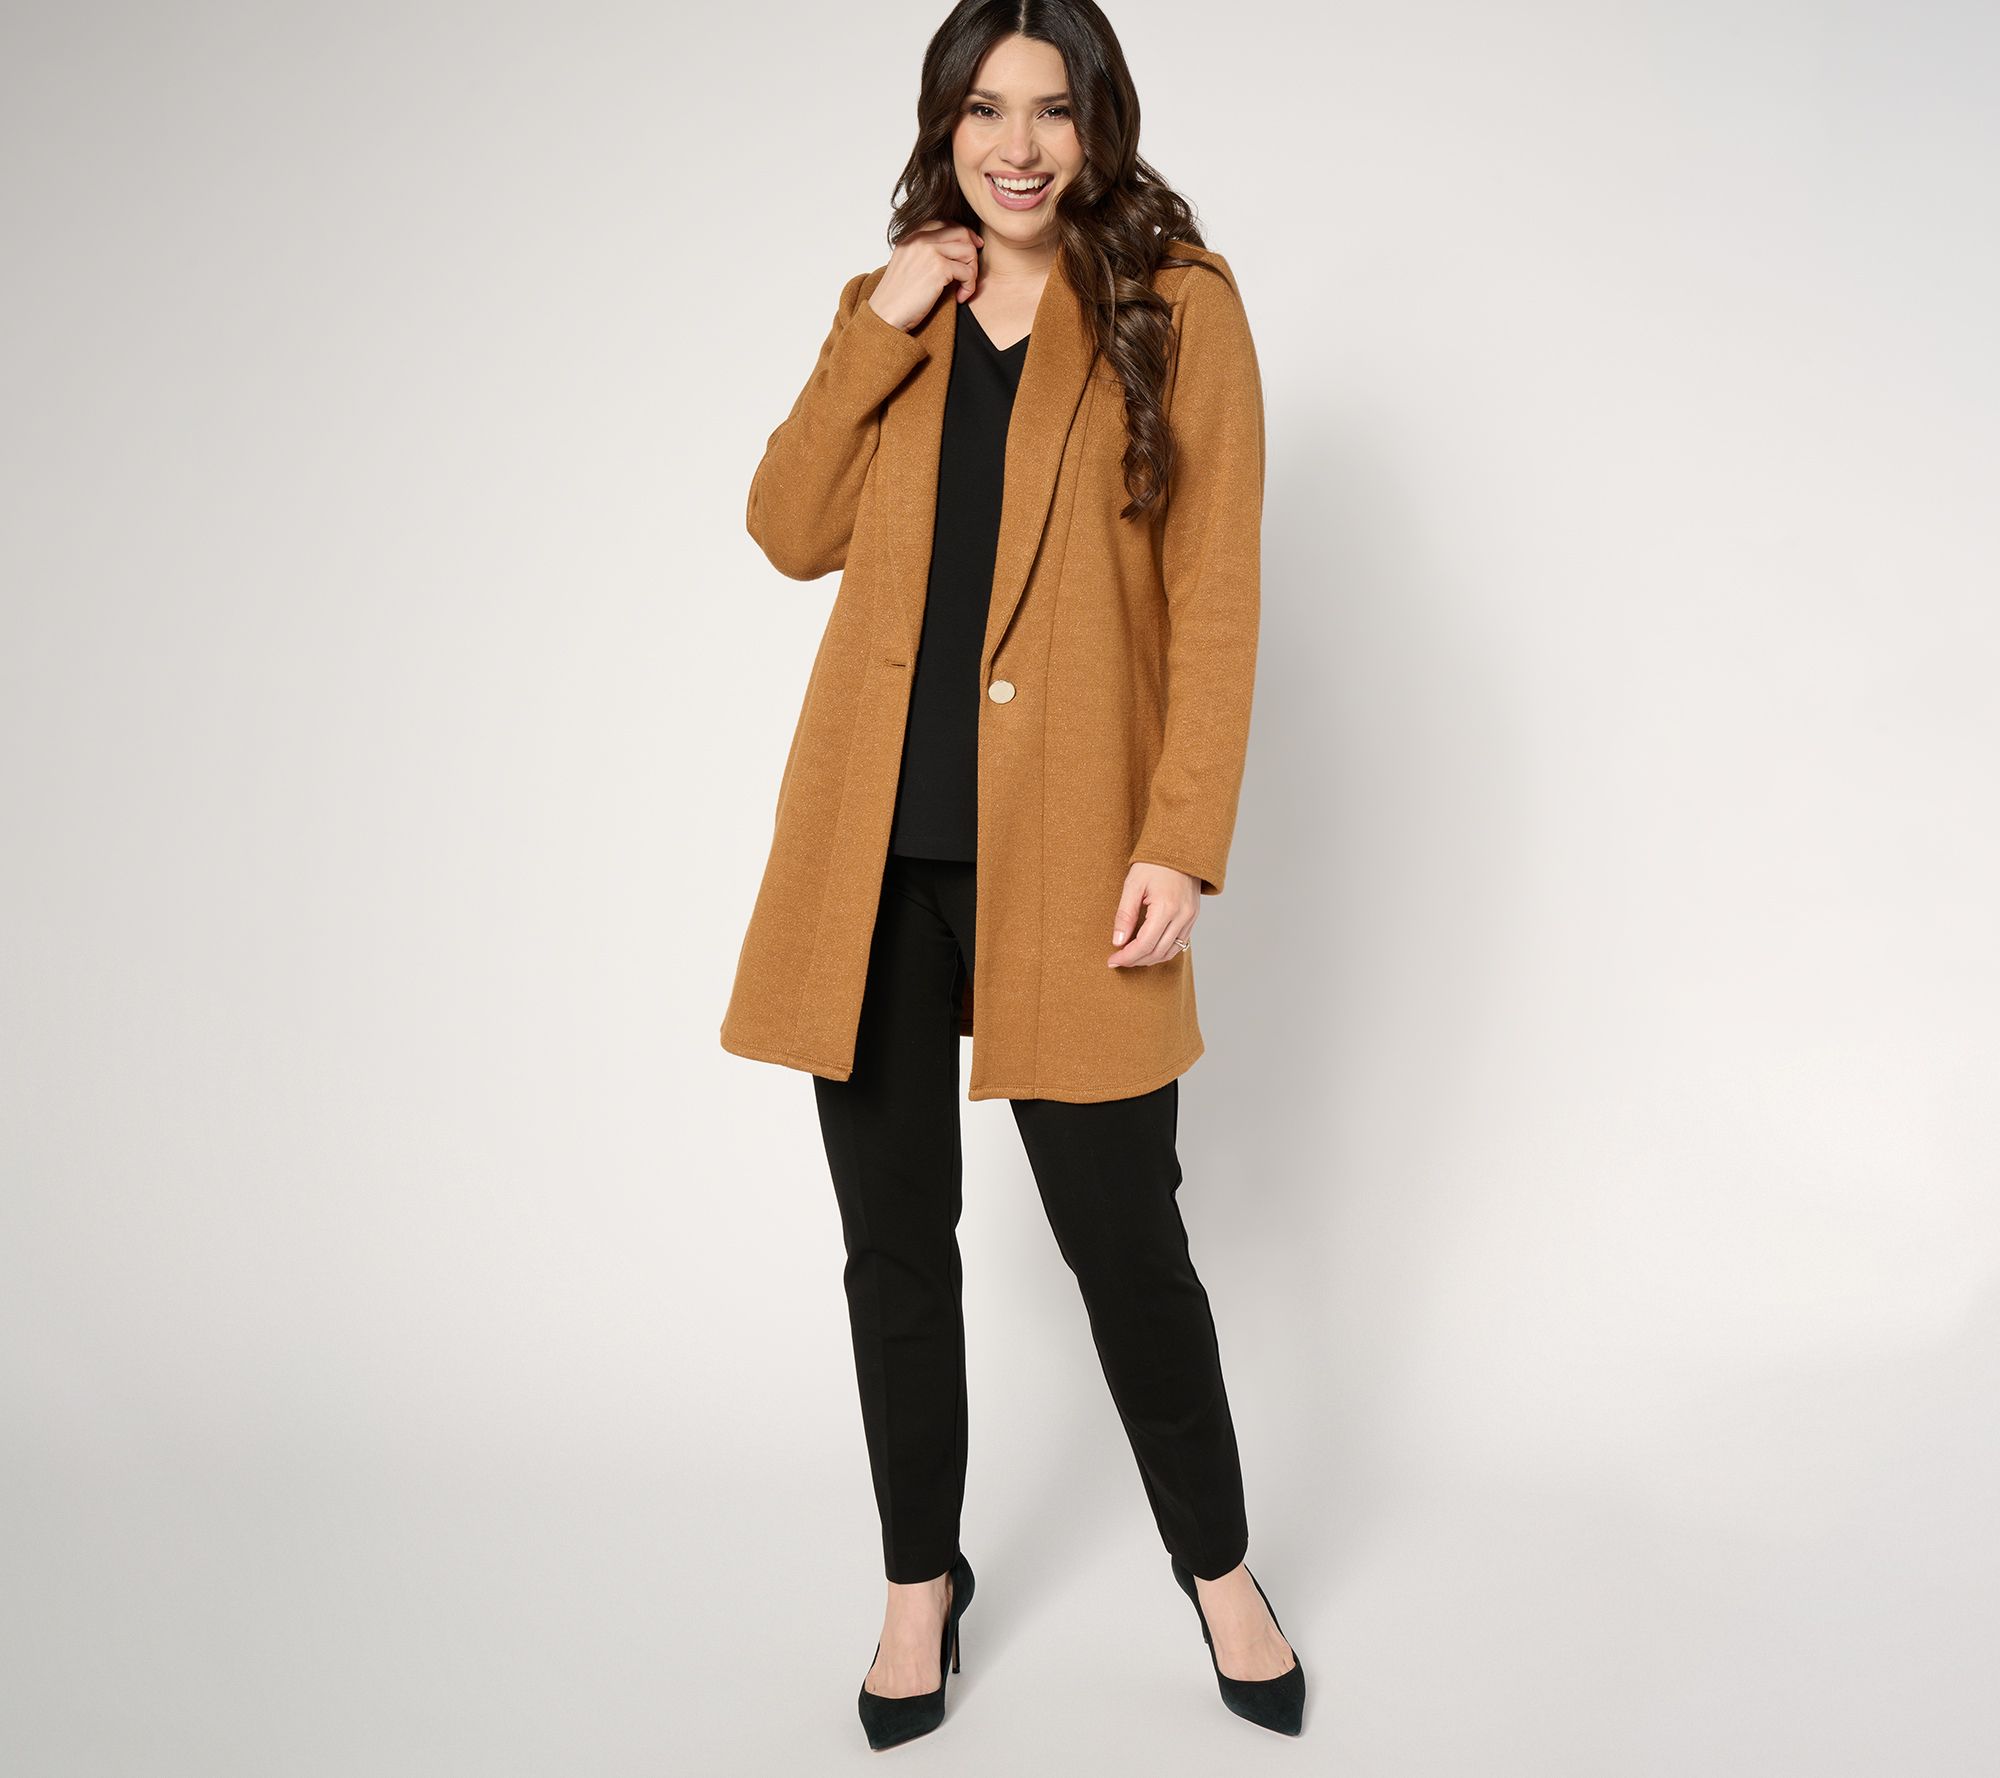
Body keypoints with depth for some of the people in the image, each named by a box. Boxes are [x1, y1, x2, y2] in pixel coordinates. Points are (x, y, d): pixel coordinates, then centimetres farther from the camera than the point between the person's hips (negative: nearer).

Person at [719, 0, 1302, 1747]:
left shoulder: (1177, 305, 2)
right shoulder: (897, 312, 15)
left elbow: (1216, 595, -5)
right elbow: (791, 533, 4)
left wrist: (1181, 846, -13)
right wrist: (875, 329, -4)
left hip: (1058, 850, -4)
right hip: (872, 843, 4)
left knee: (1123, 1235, 3)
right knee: (894, 1235, 11)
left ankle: (1221, 1569, 29)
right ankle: (922, 1579, 32)